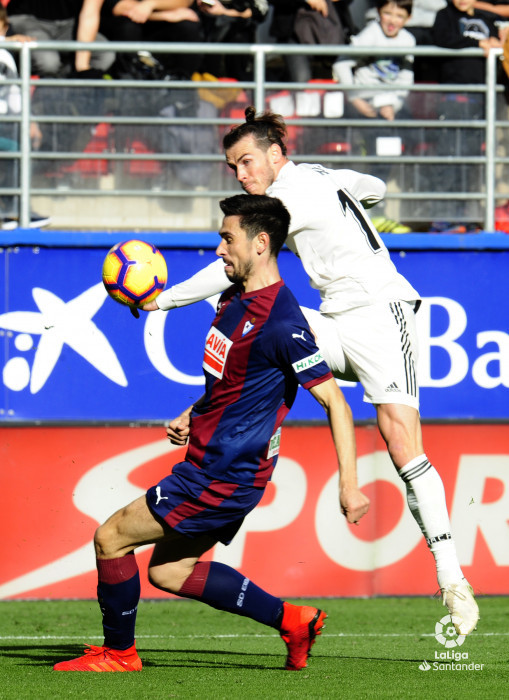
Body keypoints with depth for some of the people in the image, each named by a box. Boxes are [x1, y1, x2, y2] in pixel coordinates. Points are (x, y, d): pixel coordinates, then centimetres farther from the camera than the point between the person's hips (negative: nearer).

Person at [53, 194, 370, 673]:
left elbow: (335, 403, -19)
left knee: (111, 538, -5)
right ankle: (291, 621, 15)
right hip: (209, 465, 10)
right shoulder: (233, 299, 9)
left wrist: (349, 485, -23)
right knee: (168, 571, 16)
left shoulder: (281, 324, -21)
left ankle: (118, 652, 13)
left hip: (226, 479, -10)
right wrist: (191, 417, 11)